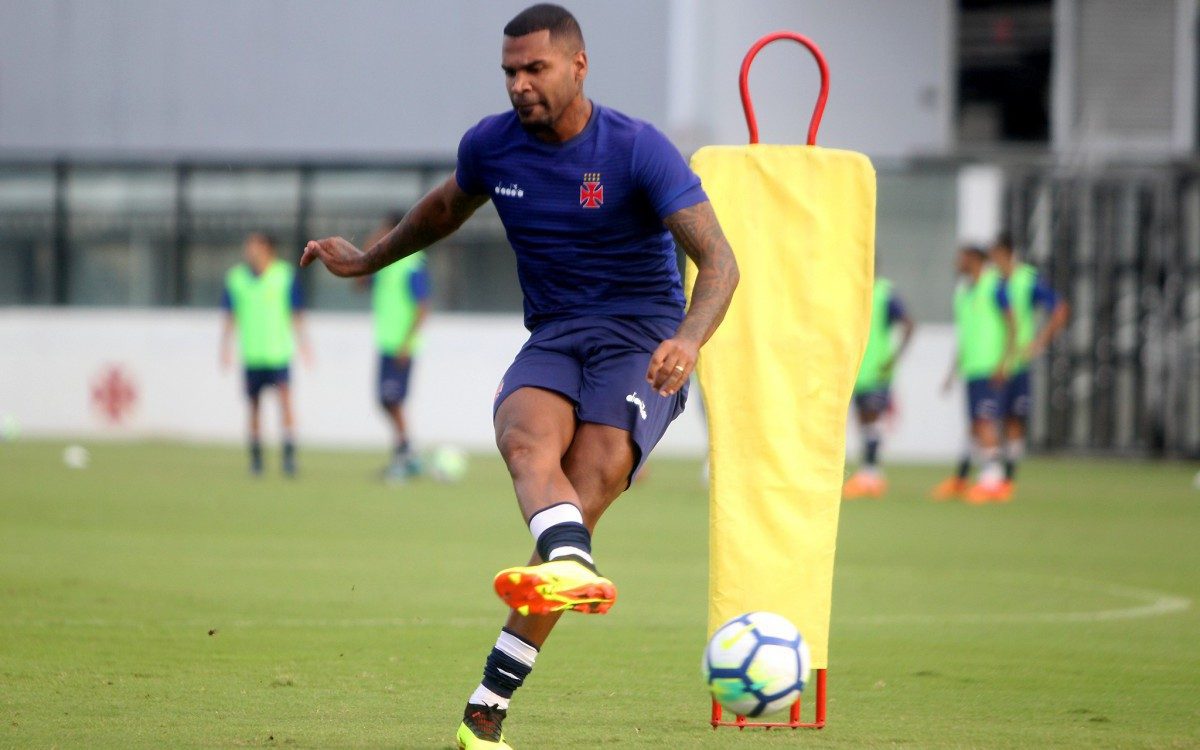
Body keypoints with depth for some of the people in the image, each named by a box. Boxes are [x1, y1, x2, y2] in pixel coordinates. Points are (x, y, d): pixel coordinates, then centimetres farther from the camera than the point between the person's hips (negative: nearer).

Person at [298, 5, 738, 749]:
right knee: (526, 437, -33)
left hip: (643, 343, -4)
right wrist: (367, 260, 39)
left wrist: (689, 339, -37)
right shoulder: (492, 145, 5)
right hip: (553, 339, 4)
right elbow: (447, 206, 30)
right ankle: (574, 570, -65)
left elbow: (718, 260, -18)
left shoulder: (639, 149, -11)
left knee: (589, 482, -28)